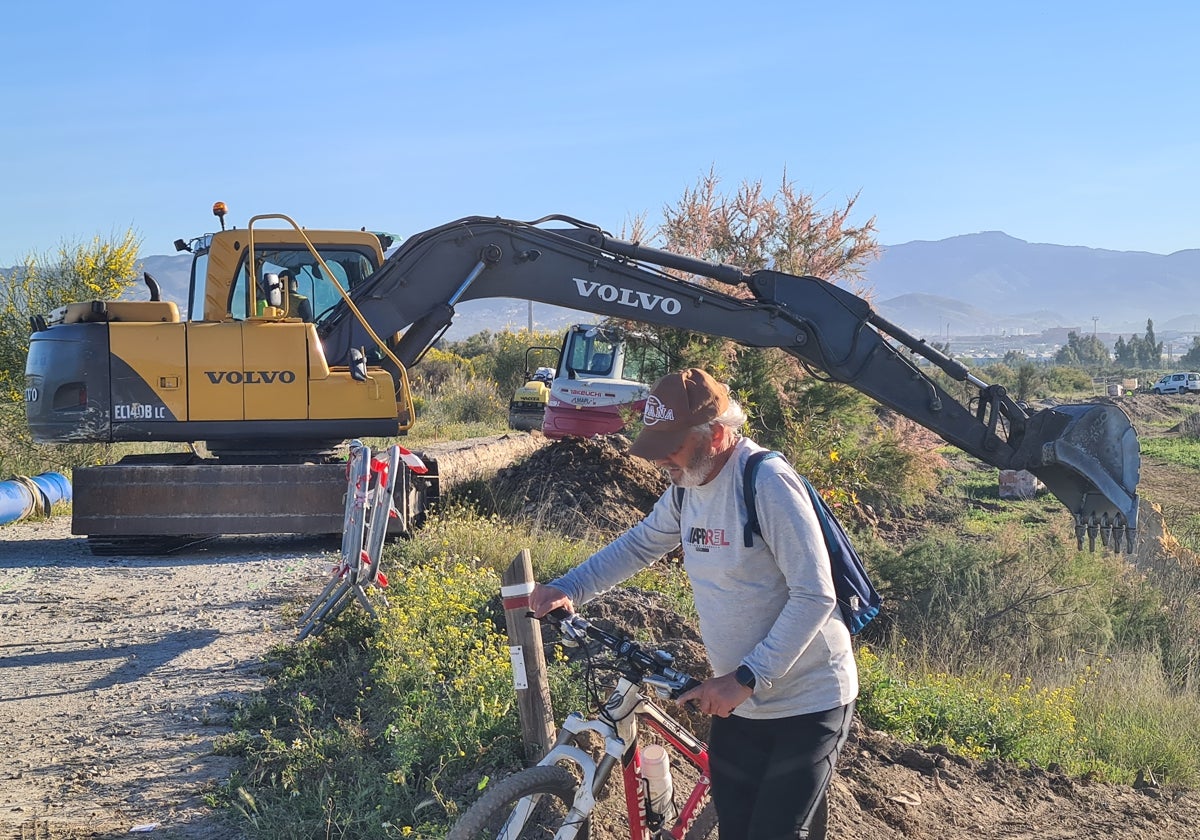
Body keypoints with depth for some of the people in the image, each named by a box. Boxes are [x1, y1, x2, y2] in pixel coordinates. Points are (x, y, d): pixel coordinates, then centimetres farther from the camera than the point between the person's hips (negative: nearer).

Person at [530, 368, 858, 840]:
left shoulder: (767, 482, -23)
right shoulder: (687, 488, 3)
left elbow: (814, 597, -25)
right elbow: (637, 545, 18)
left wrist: (746, 678, -26)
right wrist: (567, 589, 3)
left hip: (807, 704, -7)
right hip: (737, 701, 8)